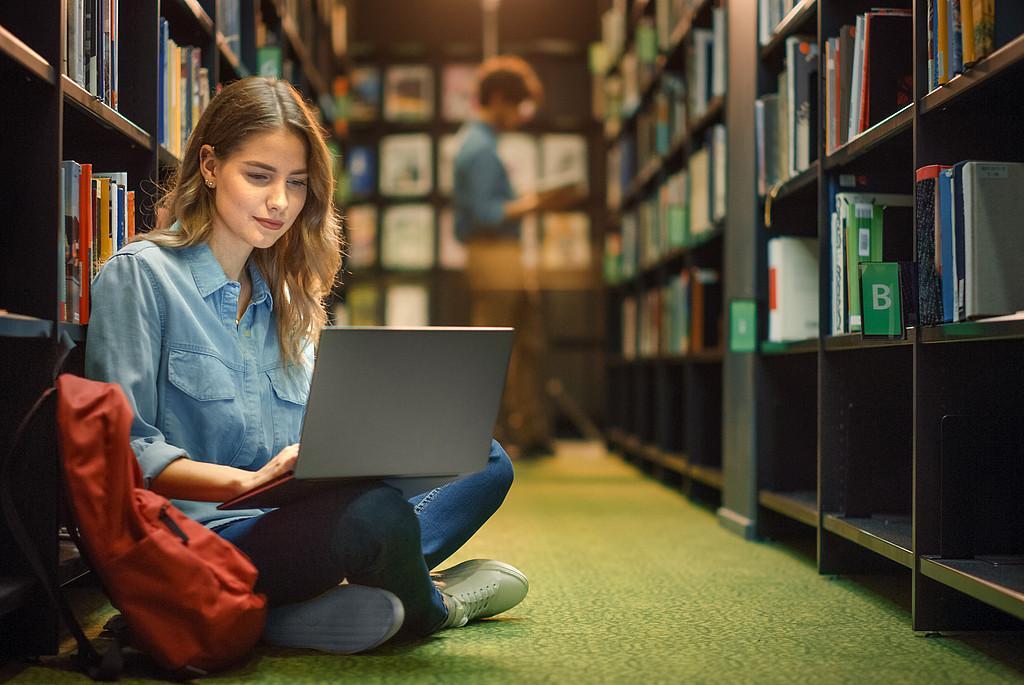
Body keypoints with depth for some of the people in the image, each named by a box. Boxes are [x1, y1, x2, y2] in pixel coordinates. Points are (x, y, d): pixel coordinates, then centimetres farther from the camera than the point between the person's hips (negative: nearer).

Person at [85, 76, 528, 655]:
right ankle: (426, 607, 1)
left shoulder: (284, 296, 20)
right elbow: (125, 454, -11)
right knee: (378, 515, -34)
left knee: (484, 460, -2)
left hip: (287, 520, 8)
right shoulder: (139, 275, -3)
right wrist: (250, 480, -24)